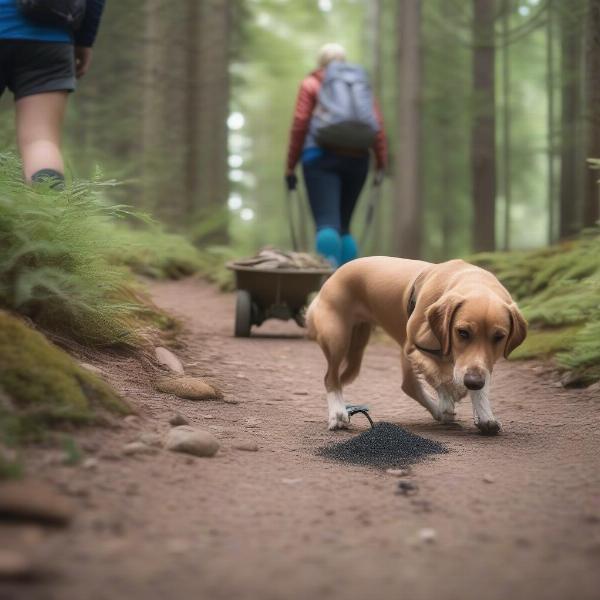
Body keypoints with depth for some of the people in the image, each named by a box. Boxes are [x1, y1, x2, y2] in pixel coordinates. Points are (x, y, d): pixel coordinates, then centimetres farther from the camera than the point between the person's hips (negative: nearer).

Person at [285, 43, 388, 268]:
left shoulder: (311, 84, 9)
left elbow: (299, 124, -1)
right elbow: (377, 125, 4)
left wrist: (291, 166, 2)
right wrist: (381, 165, 4)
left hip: (321, 157, -3)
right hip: (357, 159, 3)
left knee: (327, 224, -12)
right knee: (344, 225, 14)